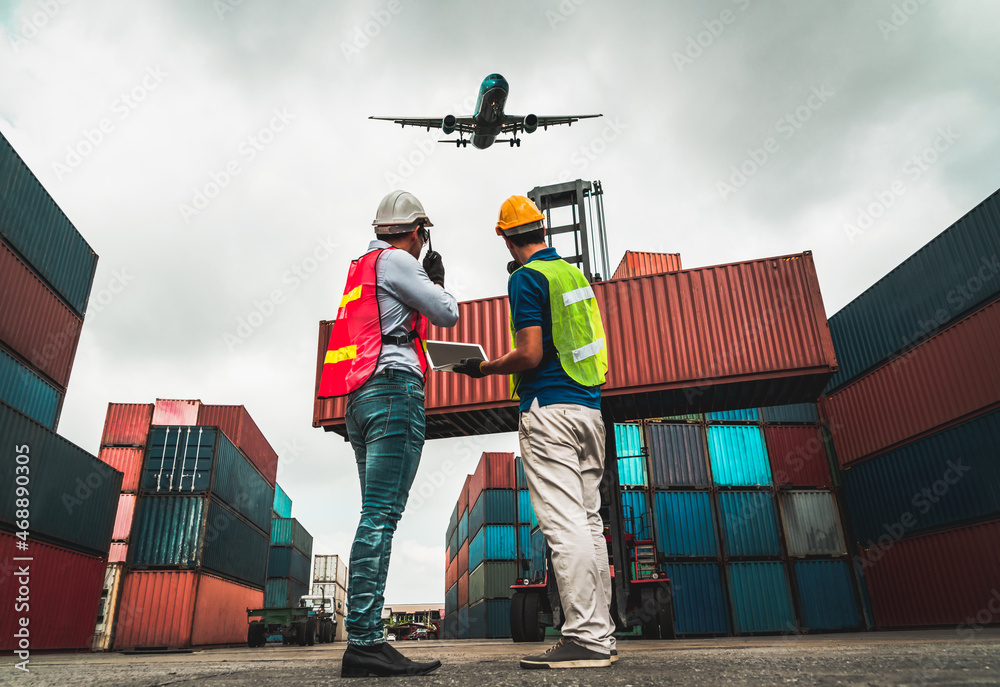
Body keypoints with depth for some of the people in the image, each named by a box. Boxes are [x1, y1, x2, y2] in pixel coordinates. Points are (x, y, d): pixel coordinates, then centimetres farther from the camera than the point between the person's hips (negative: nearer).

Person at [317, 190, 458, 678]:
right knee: (381, 515, -15)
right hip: (395, 389, -9)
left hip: (359, 400, 9)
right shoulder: (396, 261, 0)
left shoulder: (361, 268, 27)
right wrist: (436, 280, 18)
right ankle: (364, 640, -17)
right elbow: (447, 314, -1)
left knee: (377, 516, 6)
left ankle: (364, 640, 5)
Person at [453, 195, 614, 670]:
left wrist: (482, 369, -1)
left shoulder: (527, 278, -7)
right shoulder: (574, 273, 18)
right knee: (589, 521, 9)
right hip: (590, 408, 9)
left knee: (564, 526, -8)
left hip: (549, 409, -8)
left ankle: (584, 638, -7)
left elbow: (530, 354, -14)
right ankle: (600, 636, 13)